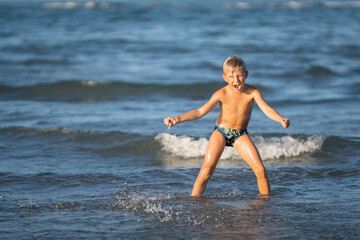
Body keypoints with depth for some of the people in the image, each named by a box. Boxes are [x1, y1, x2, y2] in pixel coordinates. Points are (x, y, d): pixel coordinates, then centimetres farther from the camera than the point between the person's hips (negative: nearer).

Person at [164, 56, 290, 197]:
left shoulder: (252, 92, -16)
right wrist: (178, 119, -28)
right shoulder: (222, 94, -18)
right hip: (221, 131, -1)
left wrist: (281, 120, -45)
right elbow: (200, 112, -18)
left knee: (260, 169, -8)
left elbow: (266, 109, -24)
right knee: (207, 168, -17)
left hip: (241, 135, 1)